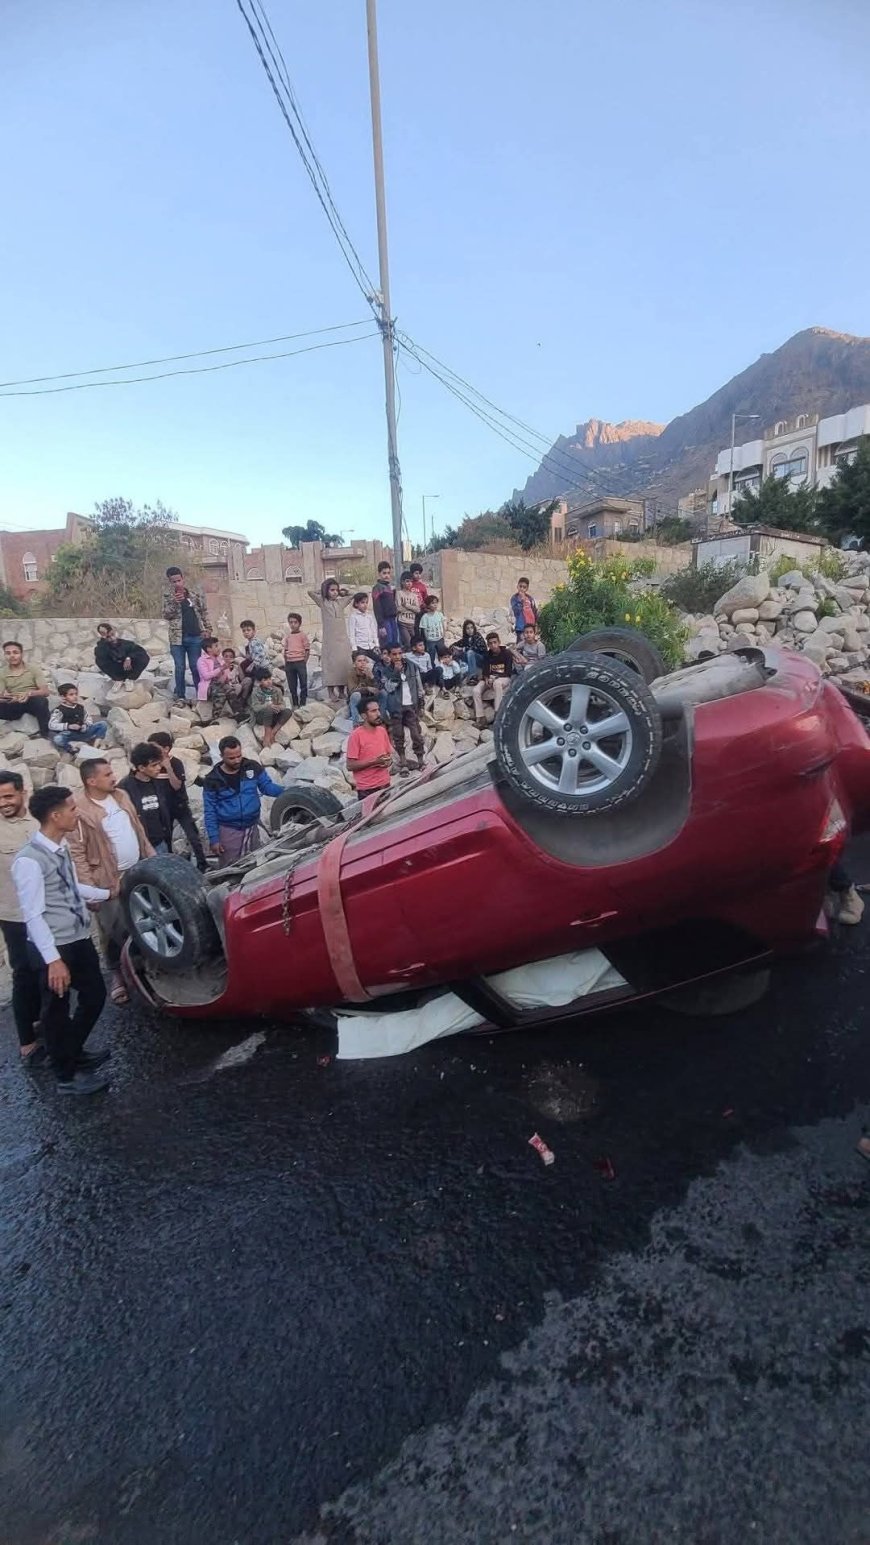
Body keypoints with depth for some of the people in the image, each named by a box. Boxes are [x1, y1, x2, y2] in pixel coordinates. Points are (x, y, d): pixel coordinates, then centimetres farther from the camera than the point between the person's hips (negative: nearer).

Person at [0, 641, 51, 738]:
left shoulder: (34, 669, 0)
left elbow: (45, 692, -9)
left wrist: (29, 693, -30)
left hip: (32, 701, -1)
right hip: (14, 704, 1)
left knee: (41, 700, -37)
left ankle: (46, 734, -29)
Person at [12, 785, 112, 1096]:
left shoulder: (61, 848, 4)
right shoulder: (29, 860, -22)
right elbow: (33, 916, -22)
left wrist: (107, 893, 29)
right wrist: (53, 959, -24)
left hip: (80, 939, 8)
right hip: (56, 946, -8)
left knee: (94, 996, 20)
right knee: (57, 1010, 11)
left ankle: (73, 1053, 44)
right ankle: (67, 1076, 29)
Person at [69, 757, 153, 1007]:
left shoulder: (121, 796, 4)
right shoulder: (80, 810, -18)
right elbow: (76, 853, -18)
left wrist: (152, 859, 11)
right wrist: (88, 888, -20)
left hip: (138, 872, 6)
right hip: (109, 880, -6)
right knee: (115, 931, 7)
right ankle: (118, 974, 26)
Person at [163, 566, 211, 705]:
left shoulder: (195, 592, 4)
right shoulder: (168, 595, 2)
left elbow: (204, 611, 10)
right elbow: (166, 615, -3)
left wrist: (207, 628, 1)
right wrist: (175, 603, -19)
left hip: (195, 637, 1)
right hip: (177, 637, -1)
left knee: (196, 667, 6)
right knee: (180, 667, 3)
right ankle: (180, 696, 11)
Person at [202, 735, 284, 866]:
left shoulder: (253, 767, -5)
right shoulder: (212, 780, -8)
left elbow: (267, 786, 3)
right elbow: (210, 812, -5)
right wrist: (213, 838, -7)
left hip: (252, 828, 2)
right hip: (229, 831, -2)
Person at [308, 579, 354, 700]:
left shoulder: (341, 601, 13)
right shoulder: (322, 602, 4)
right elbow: (310, 592, -5)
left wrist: (343, 592, 17)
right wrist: (322, 591, 8)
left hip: (342, 639, 3)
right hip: (329, 639, -3)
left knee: (343, 664, -1)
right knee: (330, 665, -4)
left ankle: (341, 691, 6)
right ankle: (332, 693, -4)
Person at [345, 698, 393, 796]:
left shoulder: (382, 731, 6)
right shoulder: (355, 735, -12)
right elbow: (350, 766, -13)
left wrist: (389, 761, -5)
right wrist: (375, 762, -20)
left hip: (385, 785, 5)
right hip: (366, 789, -5)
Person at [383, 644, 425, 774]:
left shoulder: (412, 667, 3)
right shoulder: (387, 671, -3)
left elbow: (418, 684, 9)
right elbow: (389, 688, -15)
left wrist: (420, 699, 6)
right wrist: (396, 672, -21)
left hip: (411, 705, 1)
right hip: (396, 707, -1)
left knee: (416, 734, 0)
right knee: (398, 735, 5)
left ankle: (420, 759, 9)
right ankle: (402, 761, 14)